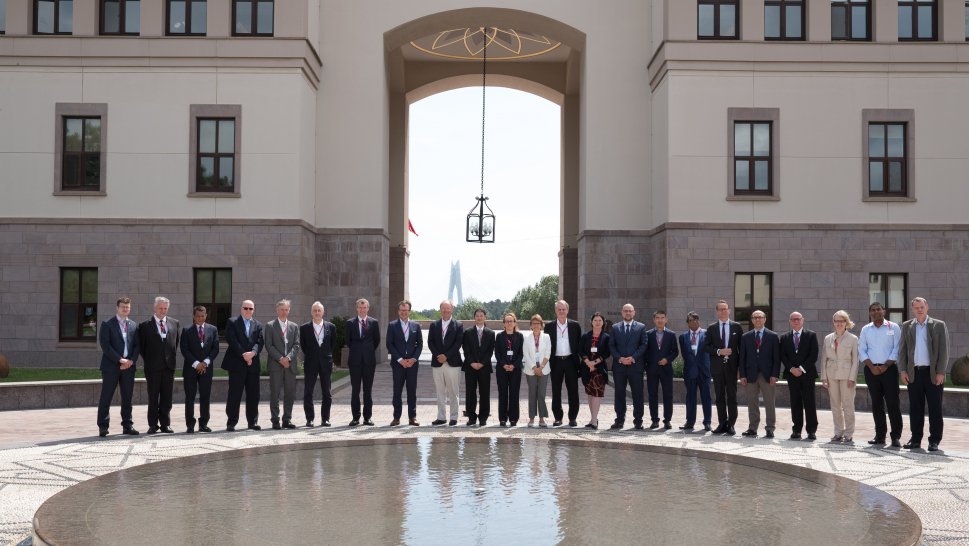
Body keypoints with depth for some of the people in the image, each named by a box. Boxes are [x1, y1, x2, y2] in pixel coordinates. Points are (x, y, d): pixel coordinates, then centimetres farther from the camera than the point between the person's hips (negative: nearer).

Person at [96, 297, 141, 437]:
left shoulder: (134, 326, 14)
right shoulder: (107, 324, 0)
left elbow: (137, 345, 11)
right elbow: (105, 345, -8)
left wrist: (131, 360, -6)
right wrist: (120, 360, -14)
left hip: (128, 367, 4)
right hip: (111, 366, -4)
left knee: (127, 398, 7)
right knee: (106, 397, -2)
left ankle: (127, 425, 12)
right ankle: (103, 425, 3)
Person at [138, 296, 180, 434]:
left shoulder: (174, 323, 10)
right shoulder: (145, 325, 1)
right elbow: (142, 346, 4)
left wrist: (173, 359, 9)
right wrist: (147, 361, 2)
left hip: (169, 365, 3)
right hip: (153, 366, -2)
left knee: (167, 397, 5)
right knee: (153, 397, 3)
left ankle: (165, 424, 12)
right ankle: (153, 424, 10)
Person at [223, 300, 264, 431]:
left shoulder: (258, 325, 16)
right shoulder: (232, 322, 5)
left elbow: (260, 342, 5)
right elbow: (231, 339, -7)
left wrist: (253, 353, -15)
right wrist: (243, 354, -14)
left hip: (253, 364, 4)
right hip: (237, 364, -4)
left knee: (253, 395, 5)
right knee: (234, 394, -2)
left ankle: (253, 422, 12)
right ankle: (231, 423, 3)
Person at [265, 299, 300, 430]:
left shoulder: (294, 326, 14)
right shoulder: (270, 326, 4)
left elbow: (296, 345, 6)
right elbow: (269, 346, -3)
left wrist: (288, 358, -10)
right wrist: (280, 359, -13)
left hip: (290, 365, 3)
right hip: (275, 365, -3)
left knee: (290, 394, 4)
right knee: (274, 394, -2)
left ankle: (287, 419, 12)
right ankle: (275, 421, 3)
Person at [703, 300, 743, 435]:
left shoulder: (737, 327, 5)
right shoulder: (711, 328, 8)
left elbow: (741, 347, 4)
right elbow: (706, 347, 5)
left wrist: (741, 367, -2)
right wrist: (719, 351, -13)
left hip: (731, 366, -1)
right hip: (717, 367, 2)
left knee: (732, 396, 0)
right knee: (720, 396, 6)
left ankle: (731, 425, 4)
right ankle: (722, 424, 12)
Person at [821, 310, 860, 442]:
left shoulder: (852, 339, 1)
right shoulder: (828, 338, 10)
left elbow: (855, 360, -1)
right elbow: (824, 358, 12)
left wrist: (852, 378, -9)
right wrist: (824, 376, 5)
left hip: (846, 374, -3)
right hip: (832, 374, 4)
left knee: (848, 405, -2)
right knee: (835, 405, 6)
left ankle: (848, 433, 5)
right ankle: (838, 432, 14)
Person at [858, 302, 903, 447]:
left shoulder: (893, 328, 4)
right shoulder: (865, 329, 12)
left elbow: (896, 349, -2)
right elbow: (861, 350, 8)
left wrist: (885, 366, -11)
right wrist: (871, 367, -5)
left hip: (889, 369, -3)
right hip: (871, 370, 3)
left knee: (893, 402, -7)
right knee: (876, 403, 6)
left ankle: (896, 436, -5)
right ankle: (880, 435, 12)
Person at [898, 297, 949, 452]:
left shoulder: (939, 325, 4)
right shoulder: (907, 326, 12)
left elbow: (944, 351, 0)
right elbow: (902, 350, 11)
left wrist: (940, 372, -8)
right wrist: (903, 371, 1)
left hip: (933, 374, -3)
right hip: (913, 373, 3)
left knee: (935, 408, 0)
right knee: (915, 408, 6)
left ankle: (934, 441, 6)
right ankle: (916, 440, 13)